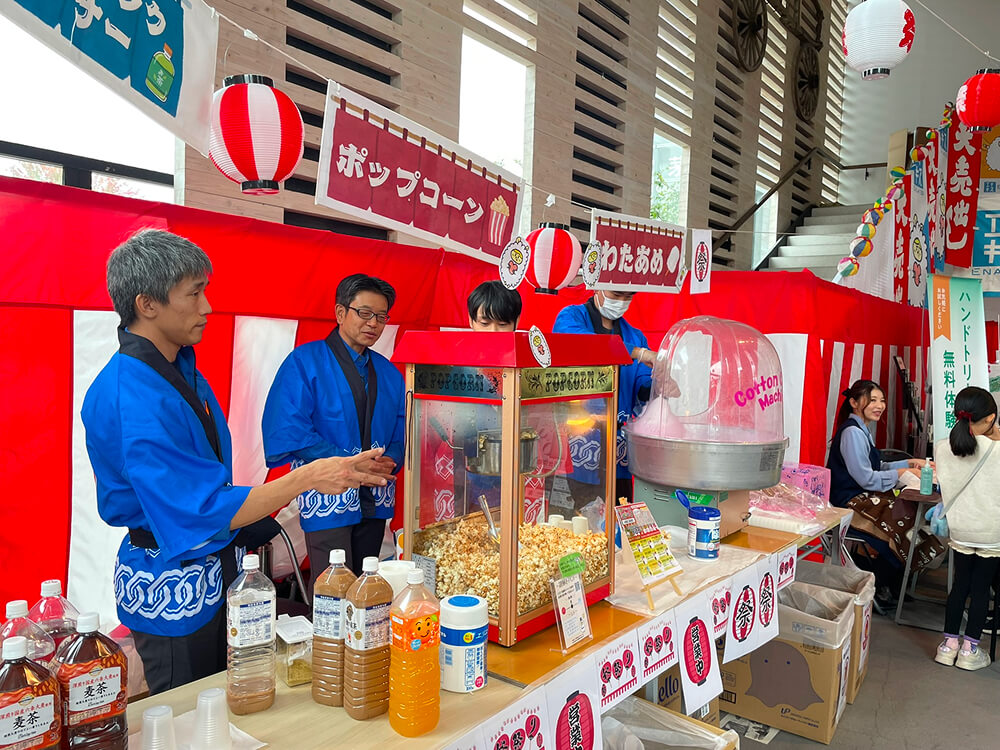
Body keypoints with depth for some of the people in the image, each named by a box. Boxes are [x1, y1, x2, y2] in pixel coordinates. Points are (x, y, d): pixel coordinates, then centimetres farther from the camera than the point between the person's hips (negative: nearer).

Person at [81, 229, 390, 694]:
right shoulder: (131, 400, -27)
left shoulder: (178, 366, 4)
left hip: (214, 569, 9)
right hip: (173, 585, -9)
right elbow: (206, 511, -27)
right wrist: (309, 477, -28)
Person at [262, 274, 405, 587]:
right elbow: (289, 431, -14)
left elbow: (402, 431, 15)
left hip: (375, 502, 5)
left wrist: (391, 460, -8)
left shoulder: (389, 372, 12)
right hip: (328, 500, -5)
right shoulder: (305, 362, -5)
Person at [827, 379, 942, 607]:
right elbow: (866, 479, -20)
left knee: (912, 517, -3)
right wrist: (902, 473, -10)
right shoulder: (852, 432, -17)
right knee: (904, 525, -17)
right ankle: (879, 588, 3)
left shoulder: (861, 429, 16)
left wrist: (910, 463, 9)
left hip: (865, 498, 10)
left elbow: (878, 467, 20)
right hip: (851, 503, -10)